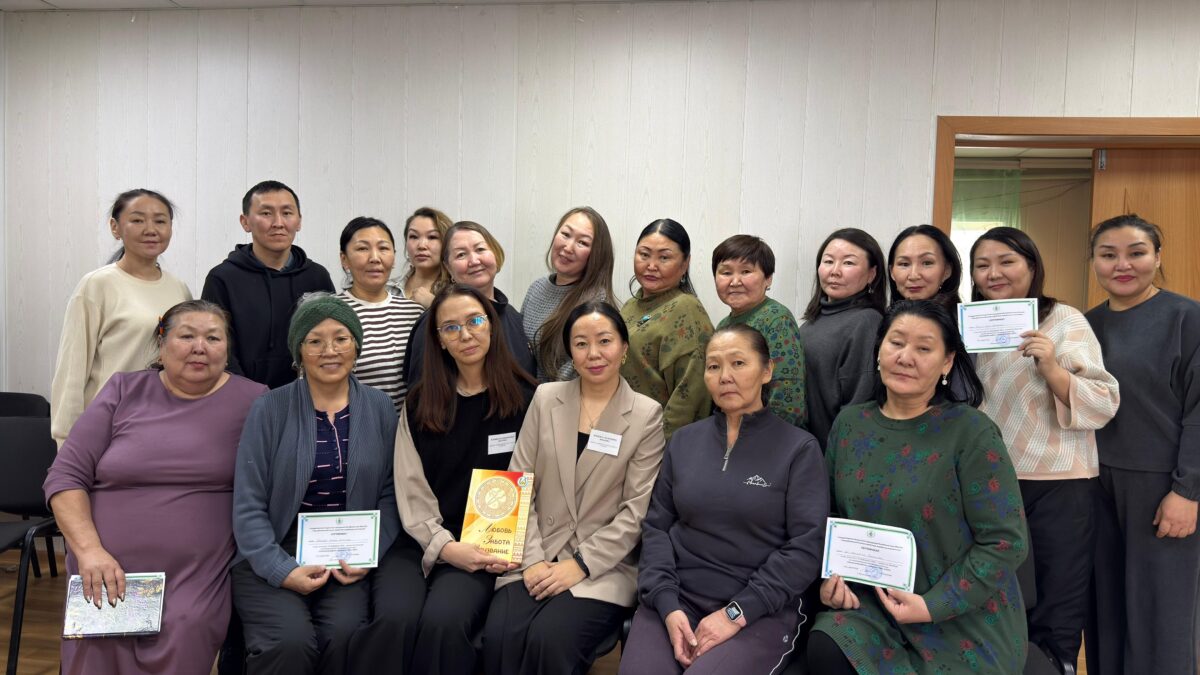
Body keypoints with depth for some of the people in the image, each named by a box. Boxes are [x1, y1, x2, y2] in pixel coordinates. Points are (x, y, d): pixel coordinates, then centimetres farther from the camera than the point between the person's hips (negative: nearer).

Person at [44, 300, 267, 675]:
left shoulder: (253, 401, 2)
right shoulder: (124, 391, 7)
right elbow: (65, 476, 4)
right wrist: (89, 550, -10)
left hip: (197, 582, -1)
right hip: (105, 576, 2)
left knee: (185, 634, -26)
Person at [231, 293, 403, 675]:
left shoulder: (379, 408, 6)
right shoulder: (270, 409, -1)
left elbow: (388, 494, 7)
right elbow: (248, 505, -3)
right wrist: (282, 570, -14)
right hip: (272, 556, -1)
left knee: (346, 634, -26)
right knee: (292, 640, -27)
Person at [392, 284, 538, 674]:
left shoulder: (527, 398, 4)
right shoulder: (420, 405, 9)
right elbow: (413, 494, 5)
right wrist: (447, 546, -10)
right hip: (455, 552, 2)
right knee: (442, 622, -30)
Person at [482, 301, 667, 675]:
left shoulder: (647, 415, -2)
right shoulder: (546, 398, 7)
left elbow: (636, 510, -5)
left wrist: (581, 565, -12)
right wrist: (532, 559, -7)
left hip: (604, 566, -2)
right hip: (537, 559, 2)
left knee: (549, 639, -26)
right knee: (500, 636, -25)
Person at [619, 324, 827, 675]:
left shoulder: (799, 448, -2)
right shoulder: (683, 440, 9)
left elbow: (806, 548, -7)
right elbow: (657, 526, 7)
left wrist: (736, 613, -14)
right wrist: (667, 604, -8)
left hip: (759, 610, -2)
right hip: (677, 597, 3)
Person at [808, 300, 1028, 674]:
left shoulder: (972, 431, -11)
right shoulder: (849, 424, 2)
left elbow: (1005, 540, -12)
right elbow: (832, 514, 12)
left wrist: (933, 606, -16)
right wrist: (832, 572, -6)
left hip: (964, 620, -3)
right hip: (872, 604, 4)